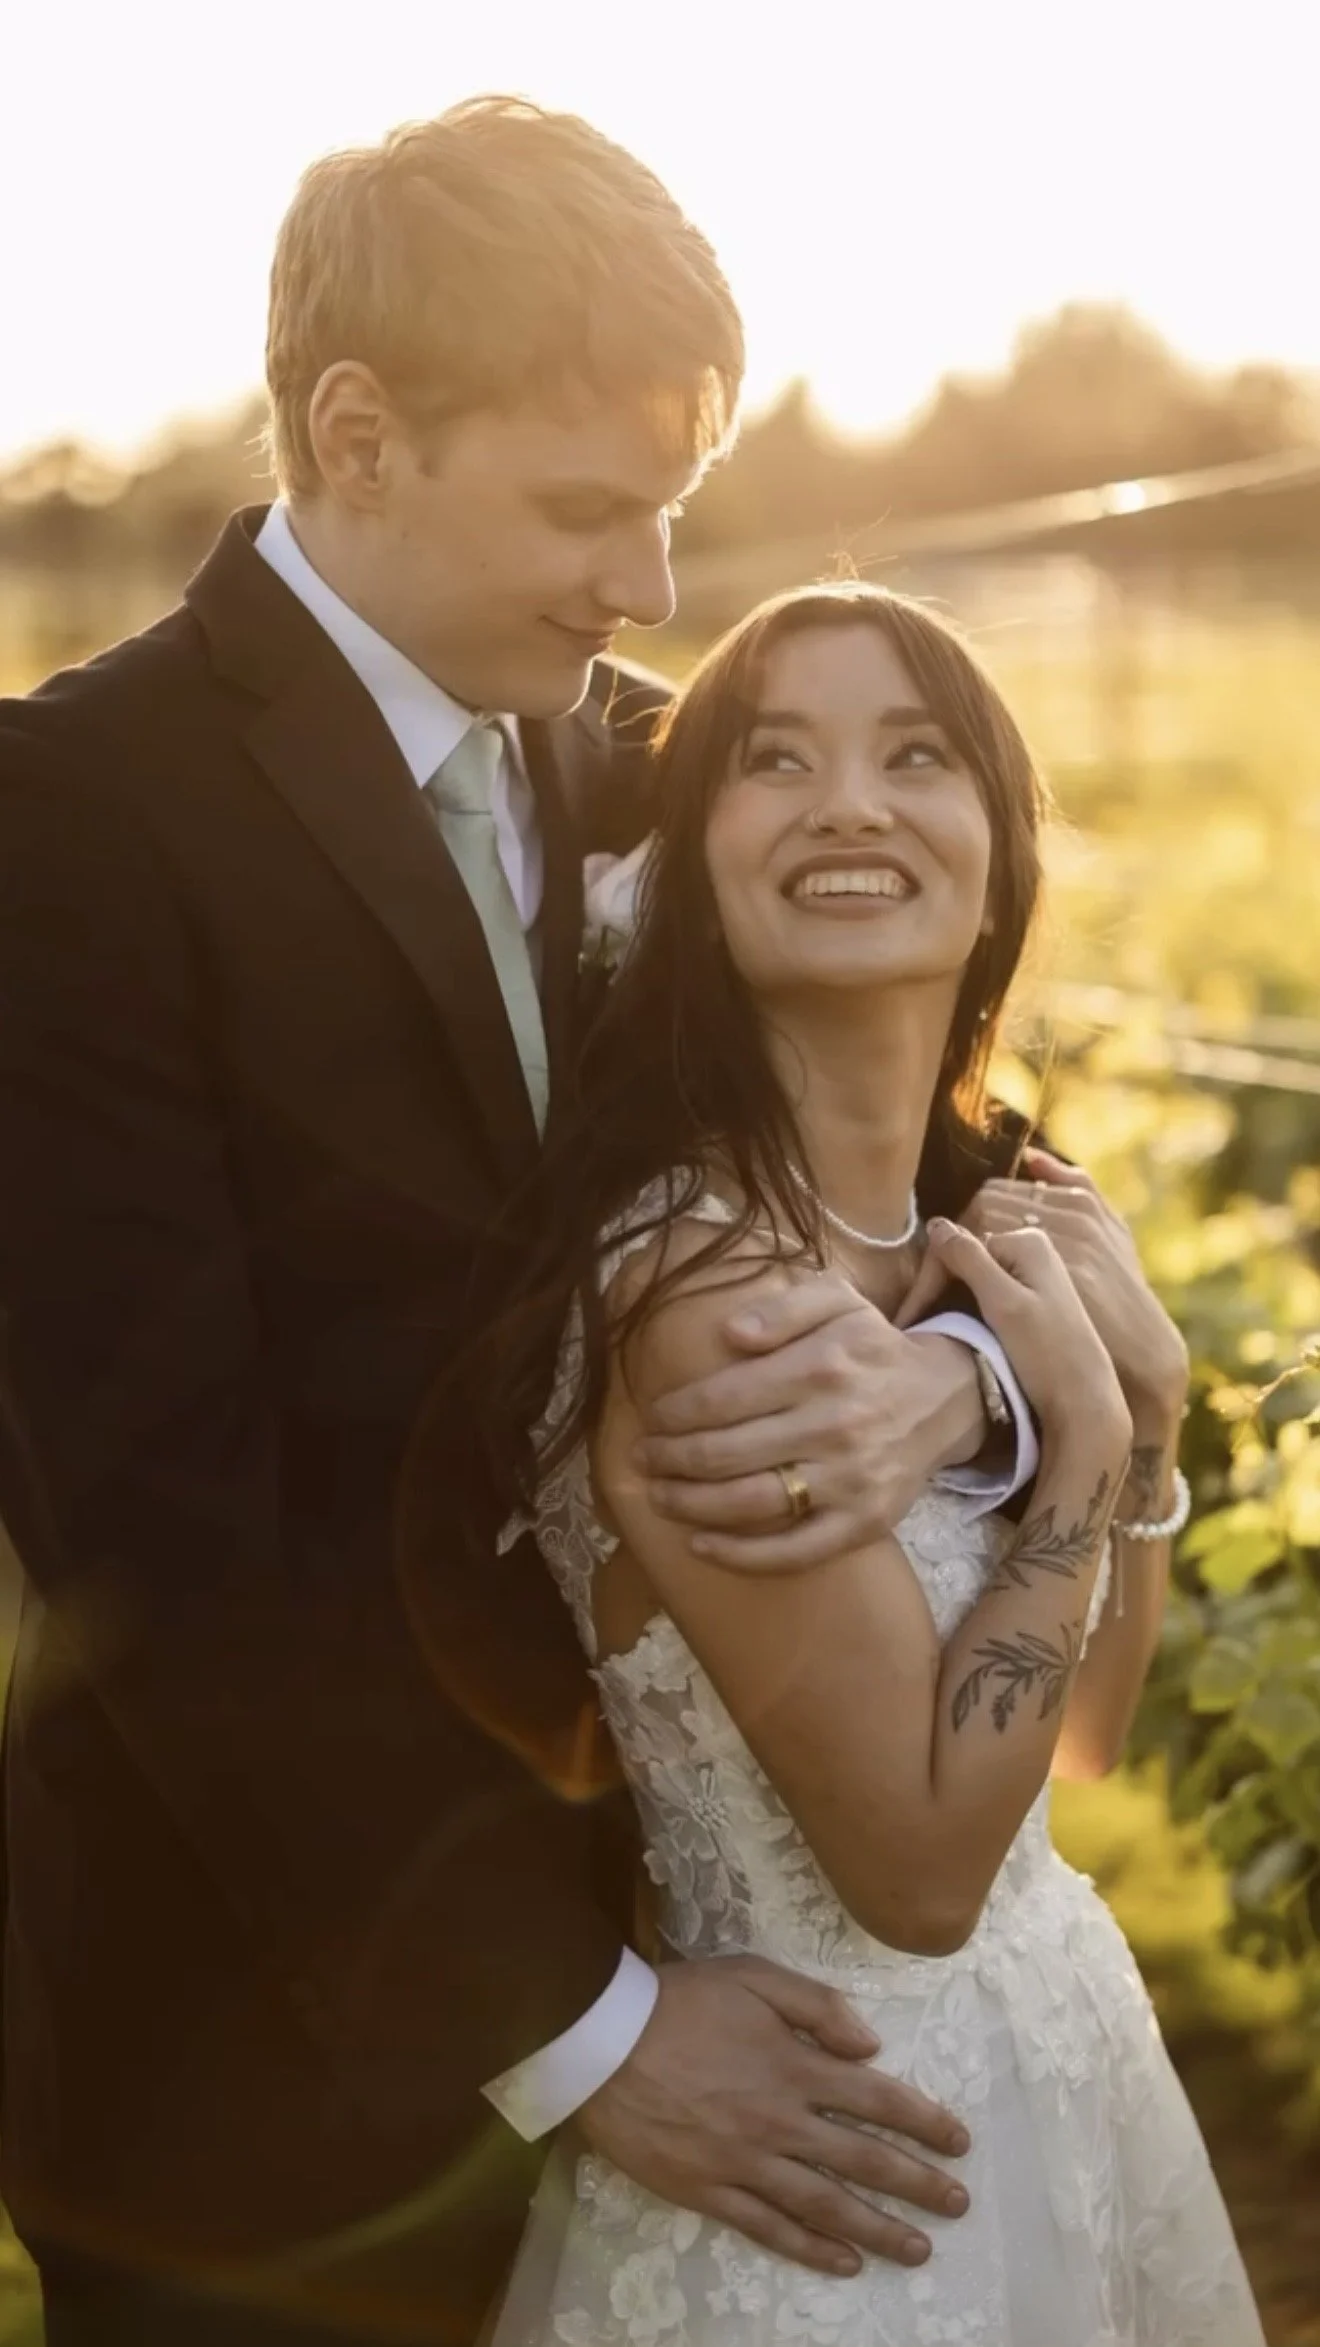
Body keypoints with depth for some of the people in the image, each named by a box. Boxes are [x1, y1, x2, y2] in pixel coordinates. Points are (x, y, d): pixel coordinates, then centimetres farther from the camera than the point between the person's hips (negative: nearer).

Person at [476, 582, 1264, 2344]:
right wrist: (1082, 1430, -19)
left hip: (1058, 2028, 8)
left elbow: (1082, 1728, 7)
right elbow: (920, 1862, -23)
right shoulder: (695, 1278, -25)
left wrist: (1146, 1389, -7)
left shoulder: (974, 1217, -1)